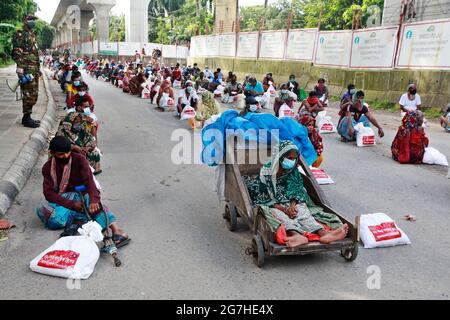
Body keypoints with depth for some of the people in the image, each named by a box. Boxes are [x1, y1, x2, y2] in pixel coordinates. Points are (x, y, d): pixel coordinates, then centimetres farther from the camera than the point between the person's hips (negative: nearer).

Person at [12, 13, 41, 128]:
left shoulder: (32, 34, 21)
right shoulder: (20, 34, -6)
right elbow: (17, 53, -14)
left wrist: (38, 69, 22)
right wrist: (21, 70, -22)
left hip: (34, 69, 9)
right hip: (27, 68, -9)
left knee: (34, 94, 11)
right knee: (29, 94, -9)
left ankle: (27, 117, 19)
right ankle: (26, 118, -4)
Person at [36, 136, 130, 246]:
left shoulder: (79, 160, -6)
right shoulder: (48, 168, -1)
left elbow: (89, 180, -20)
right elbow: (49, 193, -10)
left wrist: (94, 200, -41)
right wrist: (72, 204, -25)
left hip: (81, 196, -1)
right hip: (62, 201, 2)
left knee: (96, 206, -36)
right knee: (42, 211, -32)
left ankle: (116, 230, -53)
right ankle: (82, 219, -28)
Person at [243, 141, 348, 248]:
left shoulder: (293, 171, 8)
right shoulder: (265, 172, -7)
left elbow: (295, 192, 4)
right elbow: (264, 198, -11)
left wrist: (292, 206, -18)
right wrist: (284, 209, -22)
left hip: (290, 204, 4)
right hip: (271, 206, -3)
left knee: (301, 210, -27)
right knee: (279, 215, -35)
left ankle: (323, 233, -52)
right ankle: (297, 235, -64)